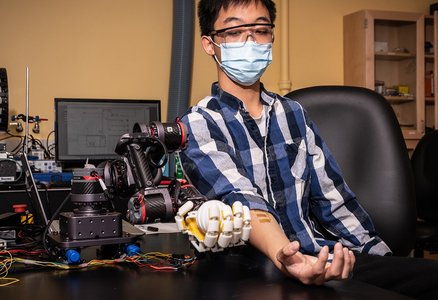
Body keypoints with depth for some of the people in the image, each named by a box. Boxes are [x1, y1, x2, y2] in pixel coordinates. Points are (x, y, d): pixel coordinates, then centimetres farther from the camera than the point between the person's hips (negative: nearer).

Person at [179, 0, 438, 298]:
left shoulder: (293, 113, 12)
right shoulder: (199, 124, -4)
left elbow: (333, 198, 13)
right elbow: (240, 200, -20)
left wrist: (385, 261, 6)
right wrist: (283, 258, -39)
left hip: (327, 255, 6)